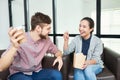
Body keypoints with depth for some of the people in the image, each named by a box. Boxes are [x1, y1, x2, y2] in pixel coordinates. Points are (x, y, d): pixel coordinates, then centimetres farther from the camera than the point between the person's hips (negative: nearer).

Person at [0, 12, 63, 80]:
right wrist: (14, 47, -48)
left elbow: (57, 51, 10)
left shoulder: (46, 39, -6)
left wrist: (59, 56, -15)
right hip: (19, 74, -4)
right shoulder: (20, 40, -24)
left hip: (37, 72, 4)